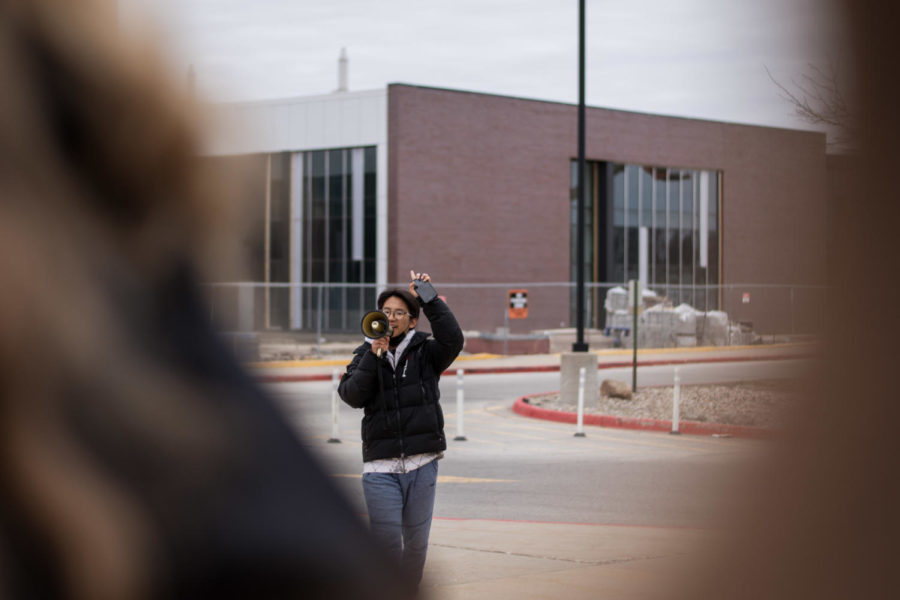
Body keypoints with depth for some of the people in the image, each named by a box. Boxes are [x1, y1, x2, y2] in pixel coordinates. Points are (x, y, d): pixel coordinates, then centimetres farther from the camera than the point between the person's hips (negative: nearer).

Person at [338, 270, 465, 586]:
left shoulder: (424, 351, 5)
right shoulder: (365, 354, 9)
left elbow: (453, 340, -15)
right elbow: (351, 395, -6)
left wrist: (430, 299, -15)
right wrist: (373, 357, -15)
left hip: (421, 463, 0)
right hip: (380, 466, 0)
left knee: (416, 541, 8)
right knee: (387, 541, -9)